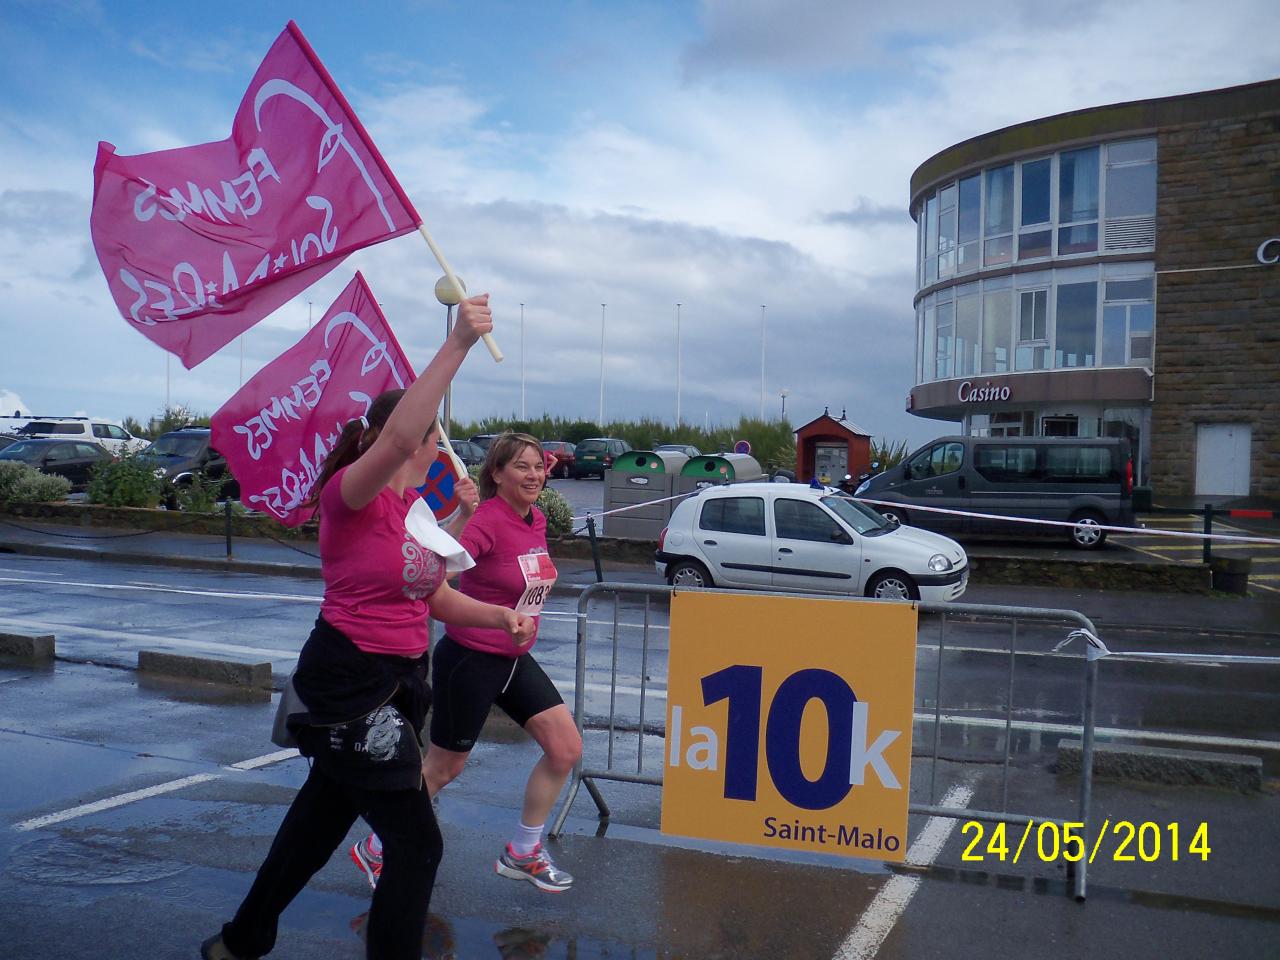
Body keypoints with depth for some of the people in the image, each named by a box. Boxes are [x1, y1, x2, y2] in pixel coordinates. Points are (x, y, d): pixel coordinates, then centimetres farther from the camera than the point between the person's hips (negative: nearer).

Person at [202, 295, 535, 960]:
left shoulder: (417, 507, 10)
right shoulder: (349, 493, -17)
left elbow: (437, 599, 15)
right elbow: (397, 439, -38)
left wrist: (503, 616, -3)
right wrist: (457, 345, -42)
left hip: (392, 680, 10)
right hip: (348, 683, -10)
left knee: (322, 818, 24)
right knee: (417, 843, -6)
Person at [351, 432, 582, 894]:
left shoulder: (537, 521, 3)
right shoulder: (486, 519, -21)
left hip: (515, 659, 8)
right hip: (469, 660, -8)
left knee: (567, 748, 4)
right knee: (444, 766, 7)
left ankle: (522, 853, 22)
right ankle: (375, 848, 30)